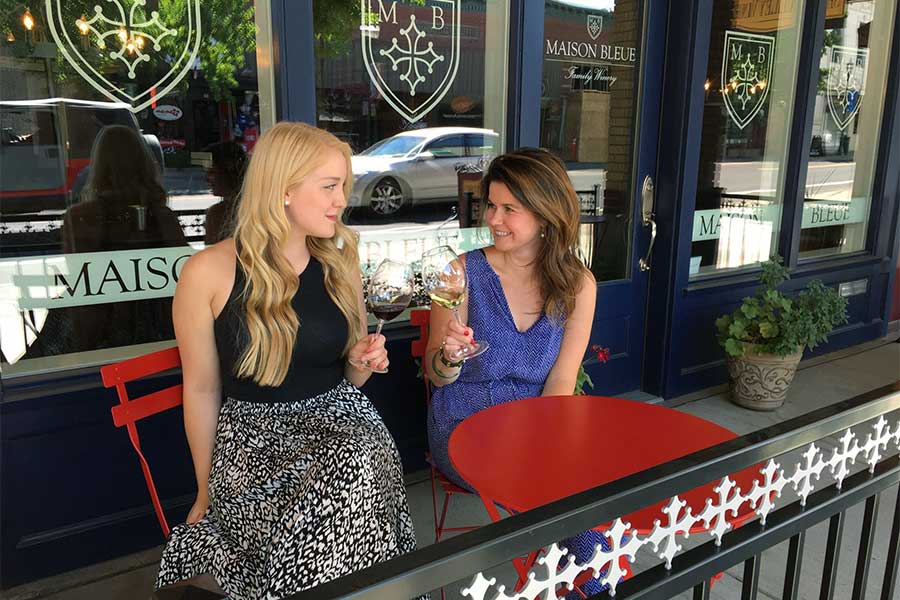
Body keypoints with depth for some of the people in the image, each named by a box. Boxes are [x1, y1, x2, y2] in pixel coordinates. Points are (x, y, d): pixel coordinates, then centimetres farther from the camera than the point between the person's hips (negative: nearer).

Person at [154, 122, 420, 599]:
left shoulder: (341, 264, 5)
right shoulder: (208, 272, -9)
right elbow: (201, 389, 0)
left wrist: (363, 361, -8)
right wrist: (206, 490, 7)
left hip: (338, 417, 4)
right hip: (251, 431, -3)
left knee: (354, 471, -31)